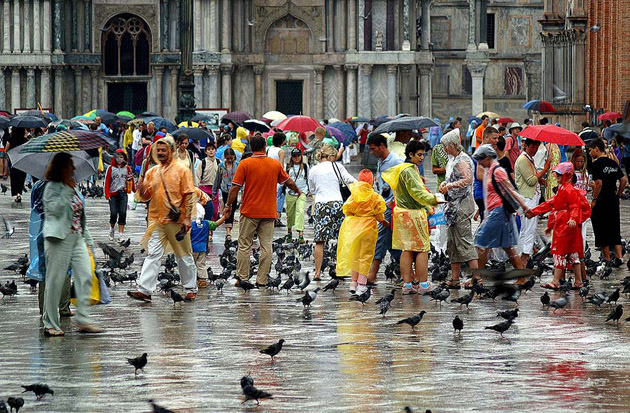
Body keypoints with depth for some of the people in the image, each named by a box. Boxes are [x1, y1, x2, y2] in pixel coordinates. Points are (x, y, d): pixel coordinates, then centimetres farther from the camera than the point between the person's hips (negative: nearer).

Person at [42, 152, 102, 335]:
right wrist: (67, 190, -17)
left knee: (85, 276, -4)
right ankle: (50, 324, 4)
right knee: (55, 280, -3)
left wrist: (87, 238, 18)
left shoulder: (73, 188, 17)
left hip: (77, 237, 7)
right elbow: (56, 209, -21)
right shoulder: (52, 187, -6)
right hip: (59, 238, -7)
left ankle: (83, 320, -1)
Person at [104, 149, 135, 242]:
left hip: (123, 193, 1)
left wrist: (135, 191, 15)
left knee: (123, 213, -7)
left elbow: (131, 180, 16)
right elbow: (107, 181, 2)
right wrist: (107, 194, -6)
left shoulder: (127, 168, 9)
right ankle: (111, 229, 24)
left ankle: (120, 234, -6)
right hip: (113, 194, -1)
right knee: (114, 213, -5)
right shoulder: (111, 168, 3)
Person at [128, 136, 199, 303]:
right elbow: (146, 197, 15)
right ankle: (144, 290, -12)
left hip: (177, 221, -3)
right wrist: (142, 191, -9)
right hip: (156, 220, 3)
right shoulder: (152, 172, 12)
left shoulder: (182, 170, -1)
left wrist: (187, 218, -12)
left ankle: (190, 289, 19)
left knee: (184, 256, 7)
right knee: (152, 254, -6)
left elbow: (189, 195, -5)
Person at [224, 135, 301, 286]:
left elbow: (235, 187, -8)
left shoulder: (245, 164, -7)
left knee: (244, 246, 6)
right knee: (266, 247, 4)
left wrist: (228, 205, 4)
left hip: (249, 211, -2)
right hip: (269, 213, 2)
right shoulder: (275, 164, 3)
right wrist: (298, 191, 37)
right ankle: (262, 280, 3)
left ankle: (243, 278, 5)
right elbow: (289, 182, 17)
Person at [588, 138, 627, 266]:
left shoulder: (597, 163, -13)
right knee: (614, 230, 12)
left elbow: (599, 183, -20)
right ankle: (618, 256, 2)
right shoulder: (613, 163, 9)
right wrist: (618, 195, 15)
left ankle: (607, 259, 7)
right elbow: (624, 180, 8)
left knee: (602, 231, 4)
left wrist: (594, 200, -13)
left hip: (601, 201, -7)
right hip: (613, 201, 7)